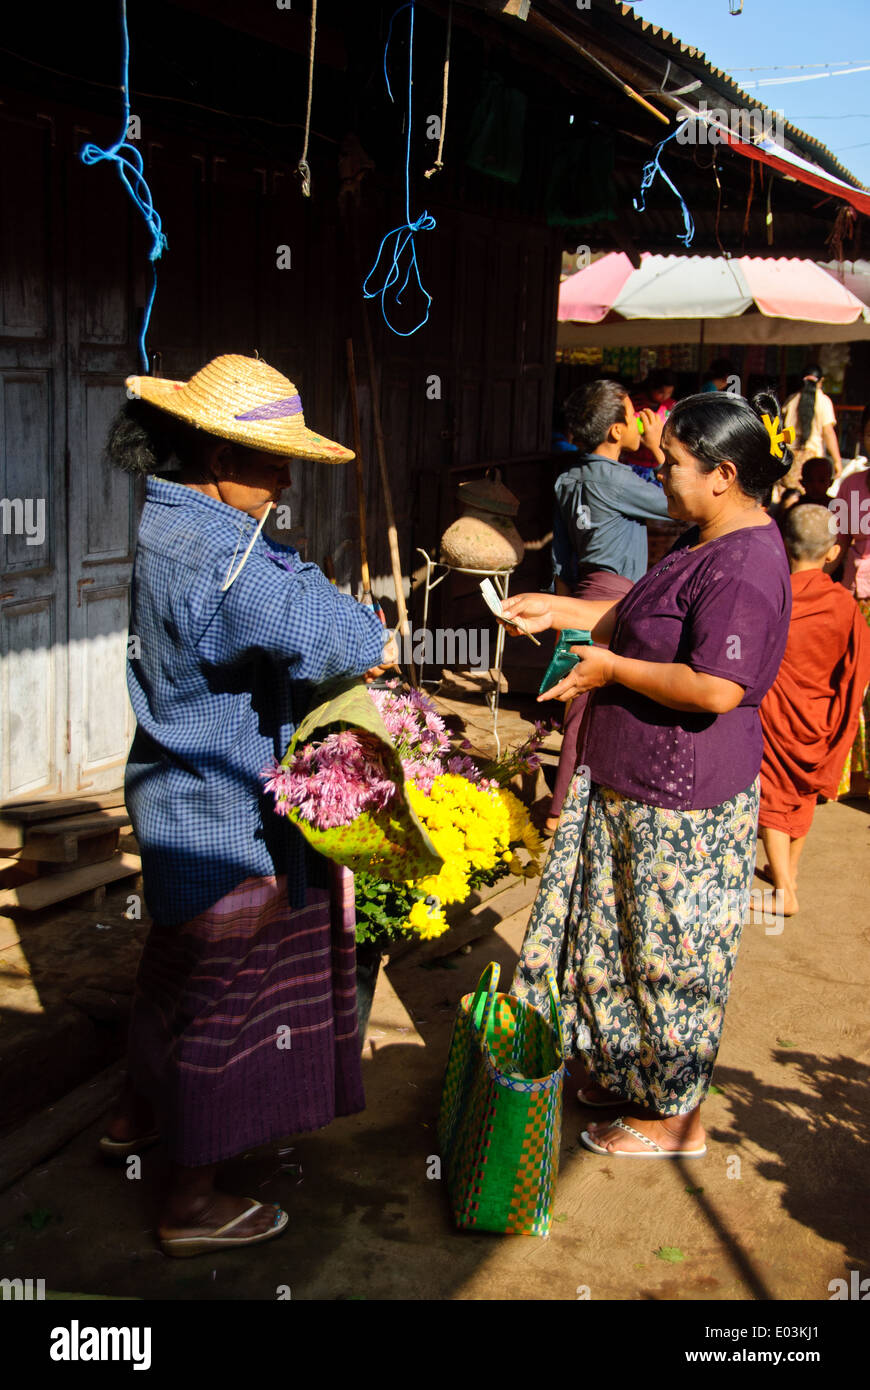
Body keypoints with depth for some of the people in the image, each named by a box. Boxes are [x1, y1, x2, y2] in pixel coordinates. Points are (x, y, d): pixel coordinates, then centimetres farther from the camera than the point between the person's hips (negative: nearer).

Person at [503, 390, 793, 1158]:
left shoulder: (744, 568, -23)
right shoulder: (704, 544, 10)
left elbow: (716, 689, -30)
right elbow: (642, 619, 23)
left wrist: (612, 668, -19)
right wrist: (559, 609, 15)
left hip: (684, 805, -10)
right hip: (638, 785, 10)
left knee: (673, 954, 5)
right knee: (628, 939, 21)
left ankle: (677, 1117, 23)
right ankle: (628, 1073, 40)